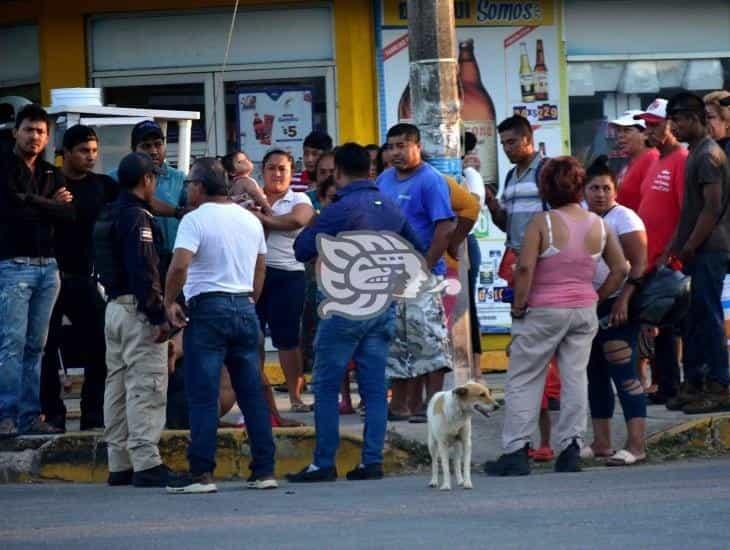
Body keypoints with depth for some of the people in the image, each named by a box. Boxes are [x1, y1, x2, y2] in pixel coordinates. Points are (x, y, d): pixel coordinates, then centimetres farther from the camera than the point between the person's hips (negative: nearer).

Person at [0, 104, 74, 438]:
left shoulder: (52, 175, 17)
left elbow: (69, 213, 3)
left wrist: (31, 203, -6)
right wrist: (50, 206, -4)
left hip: (47, 266, 6)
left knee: (36, 345, 6)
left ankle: (30, 416, 7)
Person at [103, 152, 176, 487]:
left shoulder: (111, 215, 13)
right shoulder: (138, 218, -14)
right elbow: (144, 271, -21)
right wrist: (159, 316, -21)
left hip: (113, 306, 9)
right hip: (137, 309, -9)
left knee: (117, 386, 11)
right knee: (145, 387, -8)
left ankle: (119, 465, 15)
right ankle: (146, 465, -11)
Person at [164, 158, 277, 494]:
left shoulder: (196, 219, -9)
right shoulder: (250, 220, 13)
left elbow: (179, 266, -21)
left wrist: (169, 303, -9)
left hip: (208, 307, -6)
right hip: (245, 308, 6)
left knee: (203, 395, -5)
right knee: (252, 393, 8)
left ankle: (202, 473, -7)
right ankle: (264, 470, 7)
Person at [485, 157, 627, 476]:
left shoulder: (542, 223, -11)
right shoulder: (598, 225, 3)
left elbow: (525, 268, -18)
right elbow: (621, 269, 8)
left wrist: (518, 306, -8)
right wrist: (598, 297, 15)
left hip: (544, 310, -4)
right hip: (584, 311, 4)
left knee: (522, 380, 2)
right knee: (575, 378, 8)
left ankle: (516, 451, -2)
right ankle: (571, 450, 4)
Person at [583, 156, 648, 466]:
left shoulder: (624, 218, -7)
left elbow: (639, 263, -13)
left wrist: (624, 300, -22)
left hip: (617, 305, -8)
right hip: (589, 306, 8)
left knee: (623, 373, -12)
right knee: (596, 375, 10)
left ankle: (636, 445, -14)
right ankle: (600, 443, 17)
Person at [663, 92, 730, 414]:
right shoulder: (695, 154, 17)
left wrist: (688, 249, -15)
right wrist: (673, 249, 17)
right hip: (698, 253, 10)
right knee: (693, 319, 11)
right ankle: (693, 383, 16)